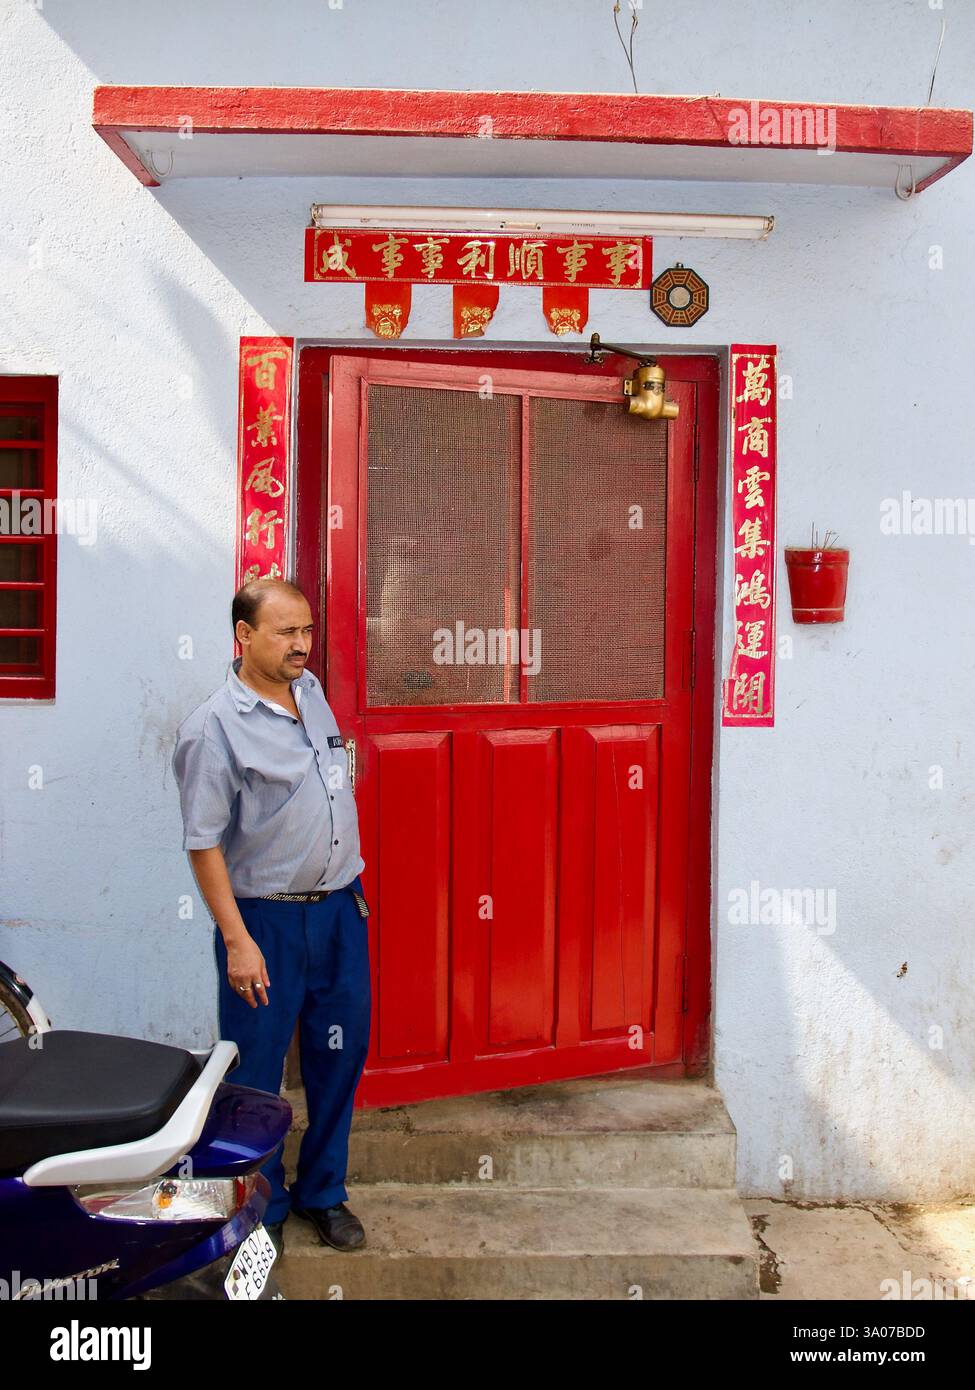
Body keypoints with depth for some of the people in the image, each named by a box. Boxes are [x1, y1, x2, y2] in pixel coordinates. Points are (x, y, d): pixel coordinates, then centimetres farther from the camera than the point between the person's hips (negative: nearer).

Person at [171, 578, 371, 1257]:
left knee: (340, 1054, 15)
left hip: (339, 907, 7)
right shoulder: (214, 726, -16)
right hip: (268, 920, -6)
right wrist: (237, 940, -18)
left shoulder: (311, 691, 6)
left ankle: (323, 1192, 33)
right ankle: (262, 1208, 27)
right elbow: (204, 843, -15)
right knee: (257, 1075, 7)